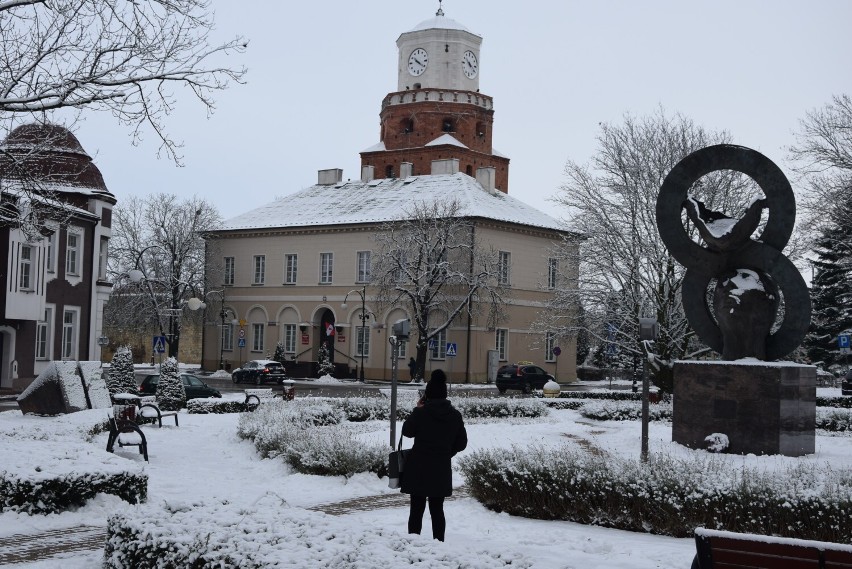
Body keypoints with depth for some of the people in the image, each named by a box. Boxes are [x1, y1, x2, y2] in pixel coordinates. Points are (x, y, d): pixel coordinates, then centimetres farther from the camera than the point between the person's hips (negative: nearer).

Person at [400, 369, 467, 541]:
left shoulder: (421, 412, -13)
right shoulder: (455, 415, 0)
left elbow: (407, 431, 3)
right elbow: (461, 443, 7)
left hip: (419, 468, -3)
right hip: (442, 469, 3)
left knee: (417, 509, 5)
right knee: (437, 509, 12)